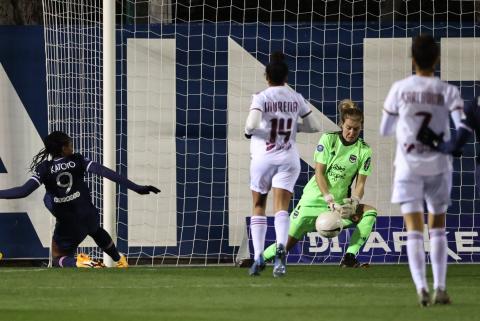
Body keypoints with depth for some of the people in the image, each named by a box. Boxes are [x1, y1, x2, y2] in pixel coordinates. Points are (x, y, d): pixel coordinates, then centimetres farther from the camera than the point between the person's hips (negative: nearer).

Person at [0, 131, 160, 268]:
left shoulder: (44, 169, -14)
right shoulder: (78, 161, -9)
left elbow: (24, 191, -22)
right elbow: (105, 172, -17)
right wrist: (137, 188, -19)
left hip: (67, 224, -4)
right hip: (88, 215, 4)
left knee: (59, 259, 13)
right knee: (95, 229, 41)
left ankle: (81, 264, -19)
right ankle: (120, 260, 44)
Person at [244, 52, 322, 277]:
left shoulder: (261, 97, -8)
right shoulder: (296, 99, 4)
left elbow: (252, 124, -23)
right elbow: (314, 126, 10)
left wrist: (248, 131, -1)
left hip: (263, 157, -2)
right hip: (288, 158, 2)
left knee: (258, 206, 13)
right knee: (281, 207, -6)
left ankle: (258, 257, 7)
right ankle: (281, 247, -33)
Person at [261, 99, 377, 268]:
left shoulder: (364, 151, -3)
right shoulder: (328, 139, -7)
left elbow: (360, 183, -3)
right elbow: (319, 173, -11)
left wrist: (352, 204, -24)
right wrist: (331, 201, -23)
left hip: (340, 202, 2)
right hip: (315, 198, -2)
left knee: (370, 212, -24)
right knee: (287, 243, -8)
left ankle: (349, 258, -25)